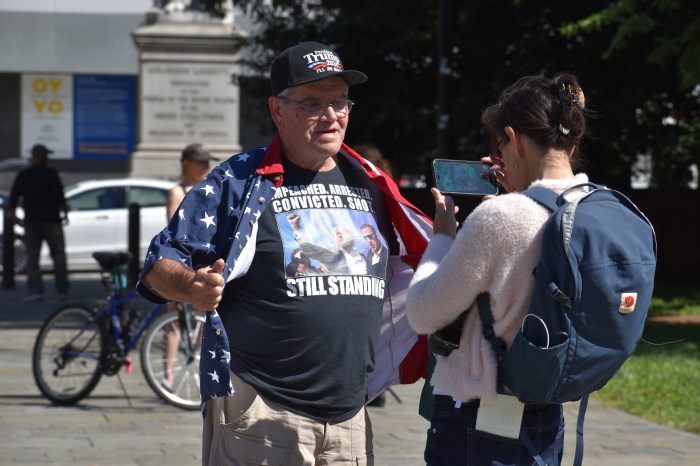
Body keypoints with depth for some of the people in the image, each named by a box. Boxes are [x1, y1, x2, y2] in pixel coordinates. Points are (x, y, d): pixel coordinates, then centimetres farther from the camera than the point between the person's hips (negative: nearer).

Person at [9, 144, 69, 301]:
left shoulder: (22, 175, 4)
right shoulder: (50, 173, -8)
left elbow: (13, 198, 6)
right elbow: (59, 197, -13)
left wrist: (14, 216, 17)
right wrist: (64, 213, -2)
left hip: (31, 221, 3)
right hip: (51, 220, -3)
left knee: (32, 256, 5)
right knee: (58, 254, 5)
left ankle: (34, 290, -4)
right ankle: (62, 290, 6)